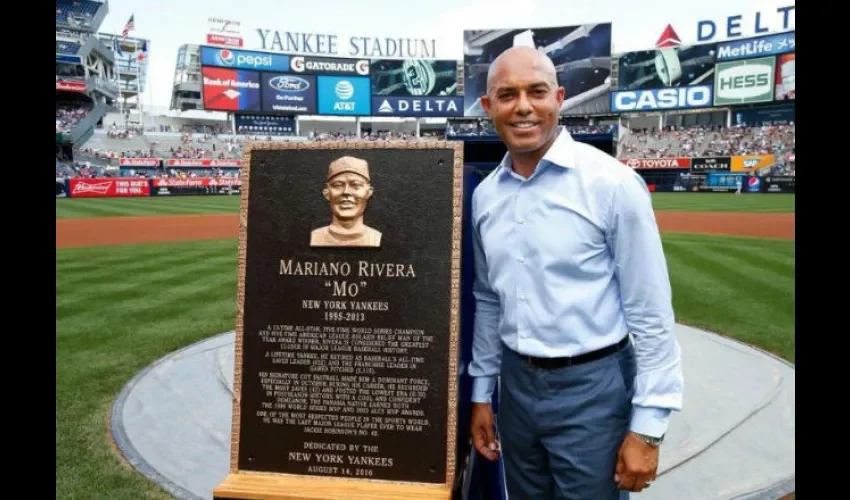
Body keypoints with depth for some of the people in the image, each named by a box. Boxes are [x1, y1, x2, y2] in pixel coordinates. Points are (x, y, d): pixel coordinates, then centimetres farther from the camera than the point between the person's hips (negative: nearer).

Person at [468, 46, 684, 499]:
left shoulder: (612, 183, -14)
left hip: (591, 388, -5)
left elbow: (650, 313, -12)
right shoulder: (485, 194, 2)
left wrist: (647, 426, -11)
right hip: (516, 384, 5)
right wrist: (481, 392, 12)